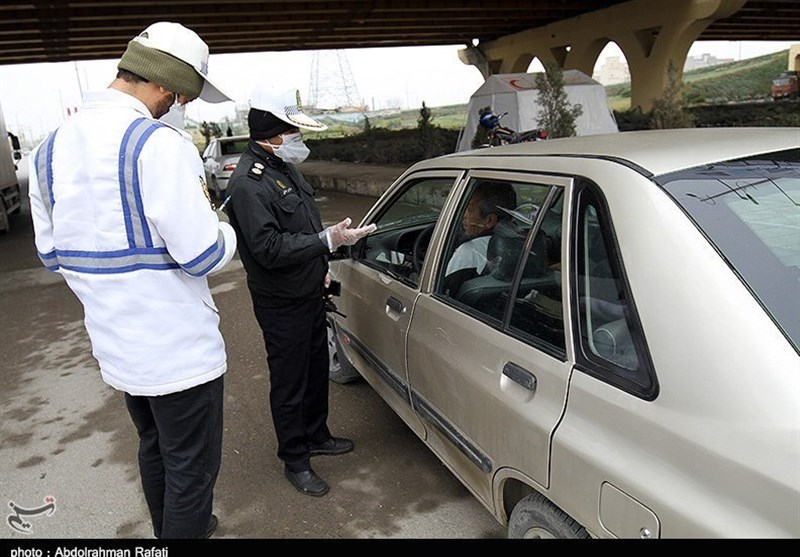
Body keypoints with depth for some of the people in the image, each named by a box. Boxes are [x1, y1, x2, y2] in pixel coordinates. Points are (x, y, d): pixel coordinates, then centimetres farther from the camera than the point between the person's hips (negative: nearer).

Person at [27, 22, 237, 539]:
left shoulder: (51, 148, 4)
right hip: (178, 347, -8)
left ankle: (170, 526, 48)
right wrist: (225, 230, -1)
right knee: (192, 467, 10)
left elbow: (51, 251, 11)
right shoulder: (159, 143, -21)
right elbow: (204, 256, -22)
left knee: (154, 451, 27)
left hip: (114, 345, 8)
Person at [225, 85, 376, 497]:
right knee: (289, 382, 6)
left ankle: (317, 436, 42)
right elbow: (269, 248, -29)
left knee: (316, 369, 21)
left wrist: (320, 267, 18)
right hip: (282, 304, -9)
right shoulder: (248, 182, -22)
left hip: (309, 292, 9)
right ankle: (295, 462, 23)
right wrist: (328, 241, -31)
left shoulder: (285, 166, 8)